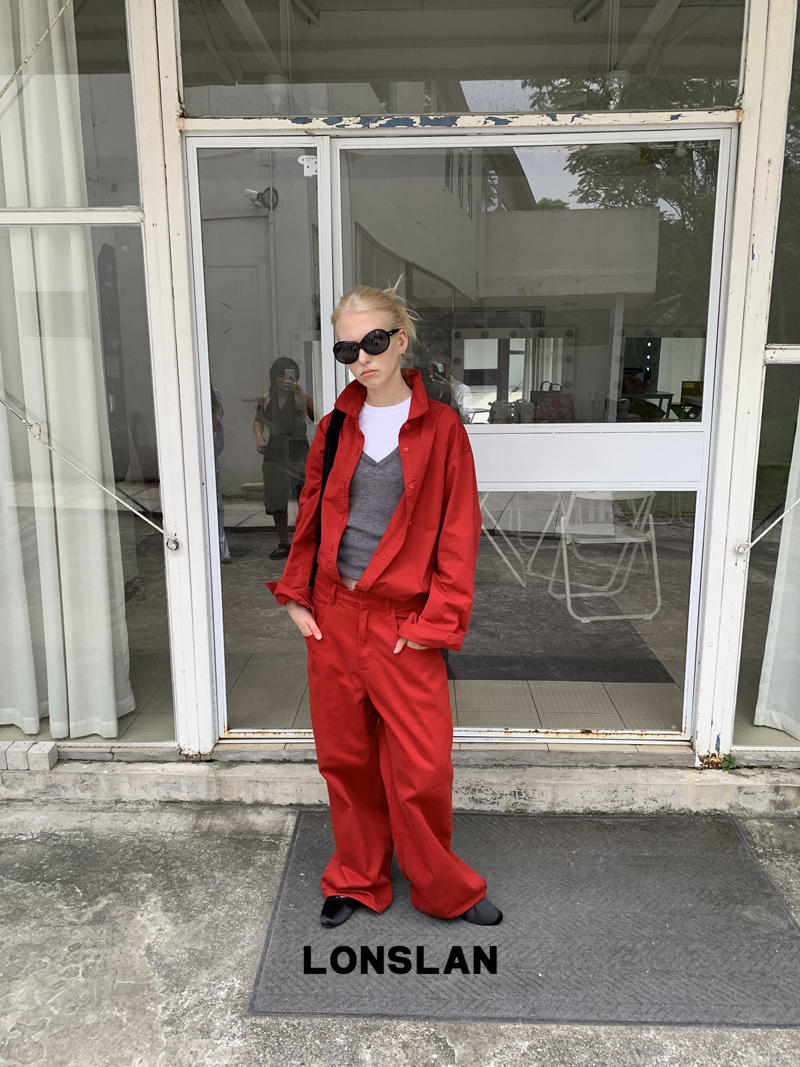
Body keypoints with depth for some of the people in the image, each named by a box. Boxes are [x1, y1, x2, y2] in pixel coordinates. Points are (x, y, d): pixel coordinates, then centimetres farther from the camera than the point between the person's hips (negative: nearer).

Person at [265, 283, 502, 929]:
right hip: (333, 616, 4)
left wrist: (437, 621, -11)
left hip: (405, 625, -3)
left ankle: (444, 891, 29)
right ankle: (358, 880, 36)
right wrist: (296, 595, 7)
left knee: (422, 768, 2)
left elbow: (459, 531, -6)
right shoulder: (336, 428, 7)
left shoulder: (440, 427, -4)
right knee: (345, 757, 14)